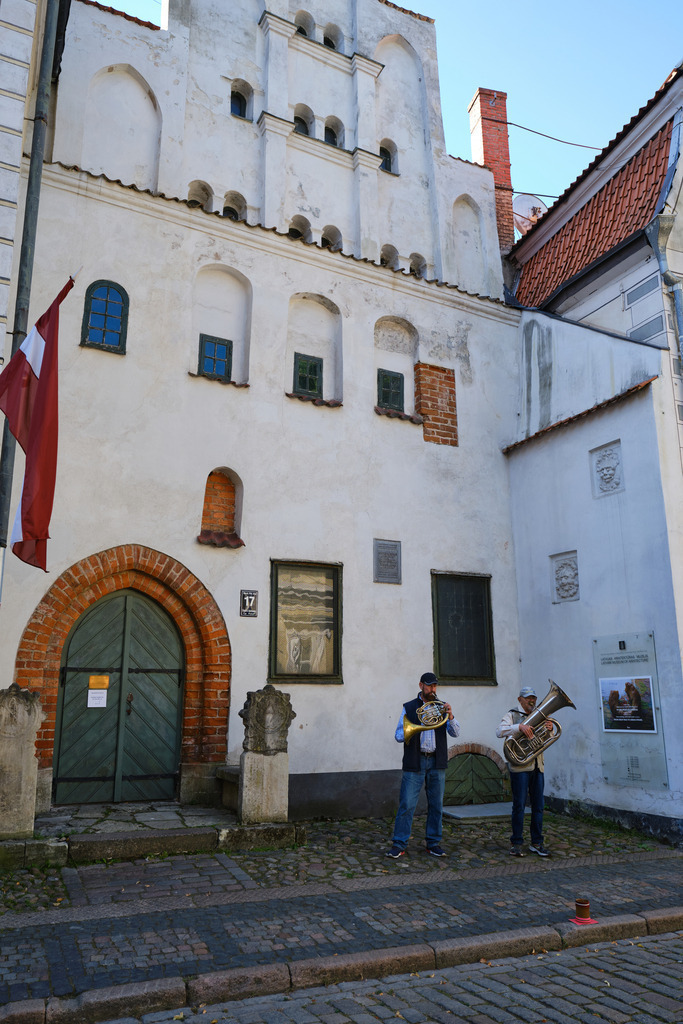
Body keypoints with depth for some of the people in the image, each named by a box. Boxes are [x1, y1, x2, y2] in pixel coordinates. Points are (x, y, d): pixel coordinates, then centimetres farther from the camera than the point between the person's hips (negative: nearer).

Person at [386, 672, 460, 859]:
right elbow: (398, 736, 2)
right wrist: (412, 731, -19)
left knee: (436, 804, 7)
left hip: (436, 762, 3)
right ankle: (398, 845, 1)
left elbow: (455, 733, 2)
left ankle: (433, 843, 19)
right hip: (415, 762, -3)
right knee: (407, 804, -5)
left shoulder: (442, 707, 12)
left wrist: (450, 716, -17)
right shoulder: (409, 708, 6)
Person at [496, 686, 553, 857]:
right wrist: (519, 726, -27)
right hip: (520, 766, -5)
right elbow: (499, 732, -14)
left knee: (538, 806, 6)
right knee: (519, 806, -4)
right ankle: (516, 843, 4)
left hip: (537, 766, 5)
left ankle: (537, 843, 15)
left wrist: (550, 729, -7)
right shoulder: (512, 715, 2)